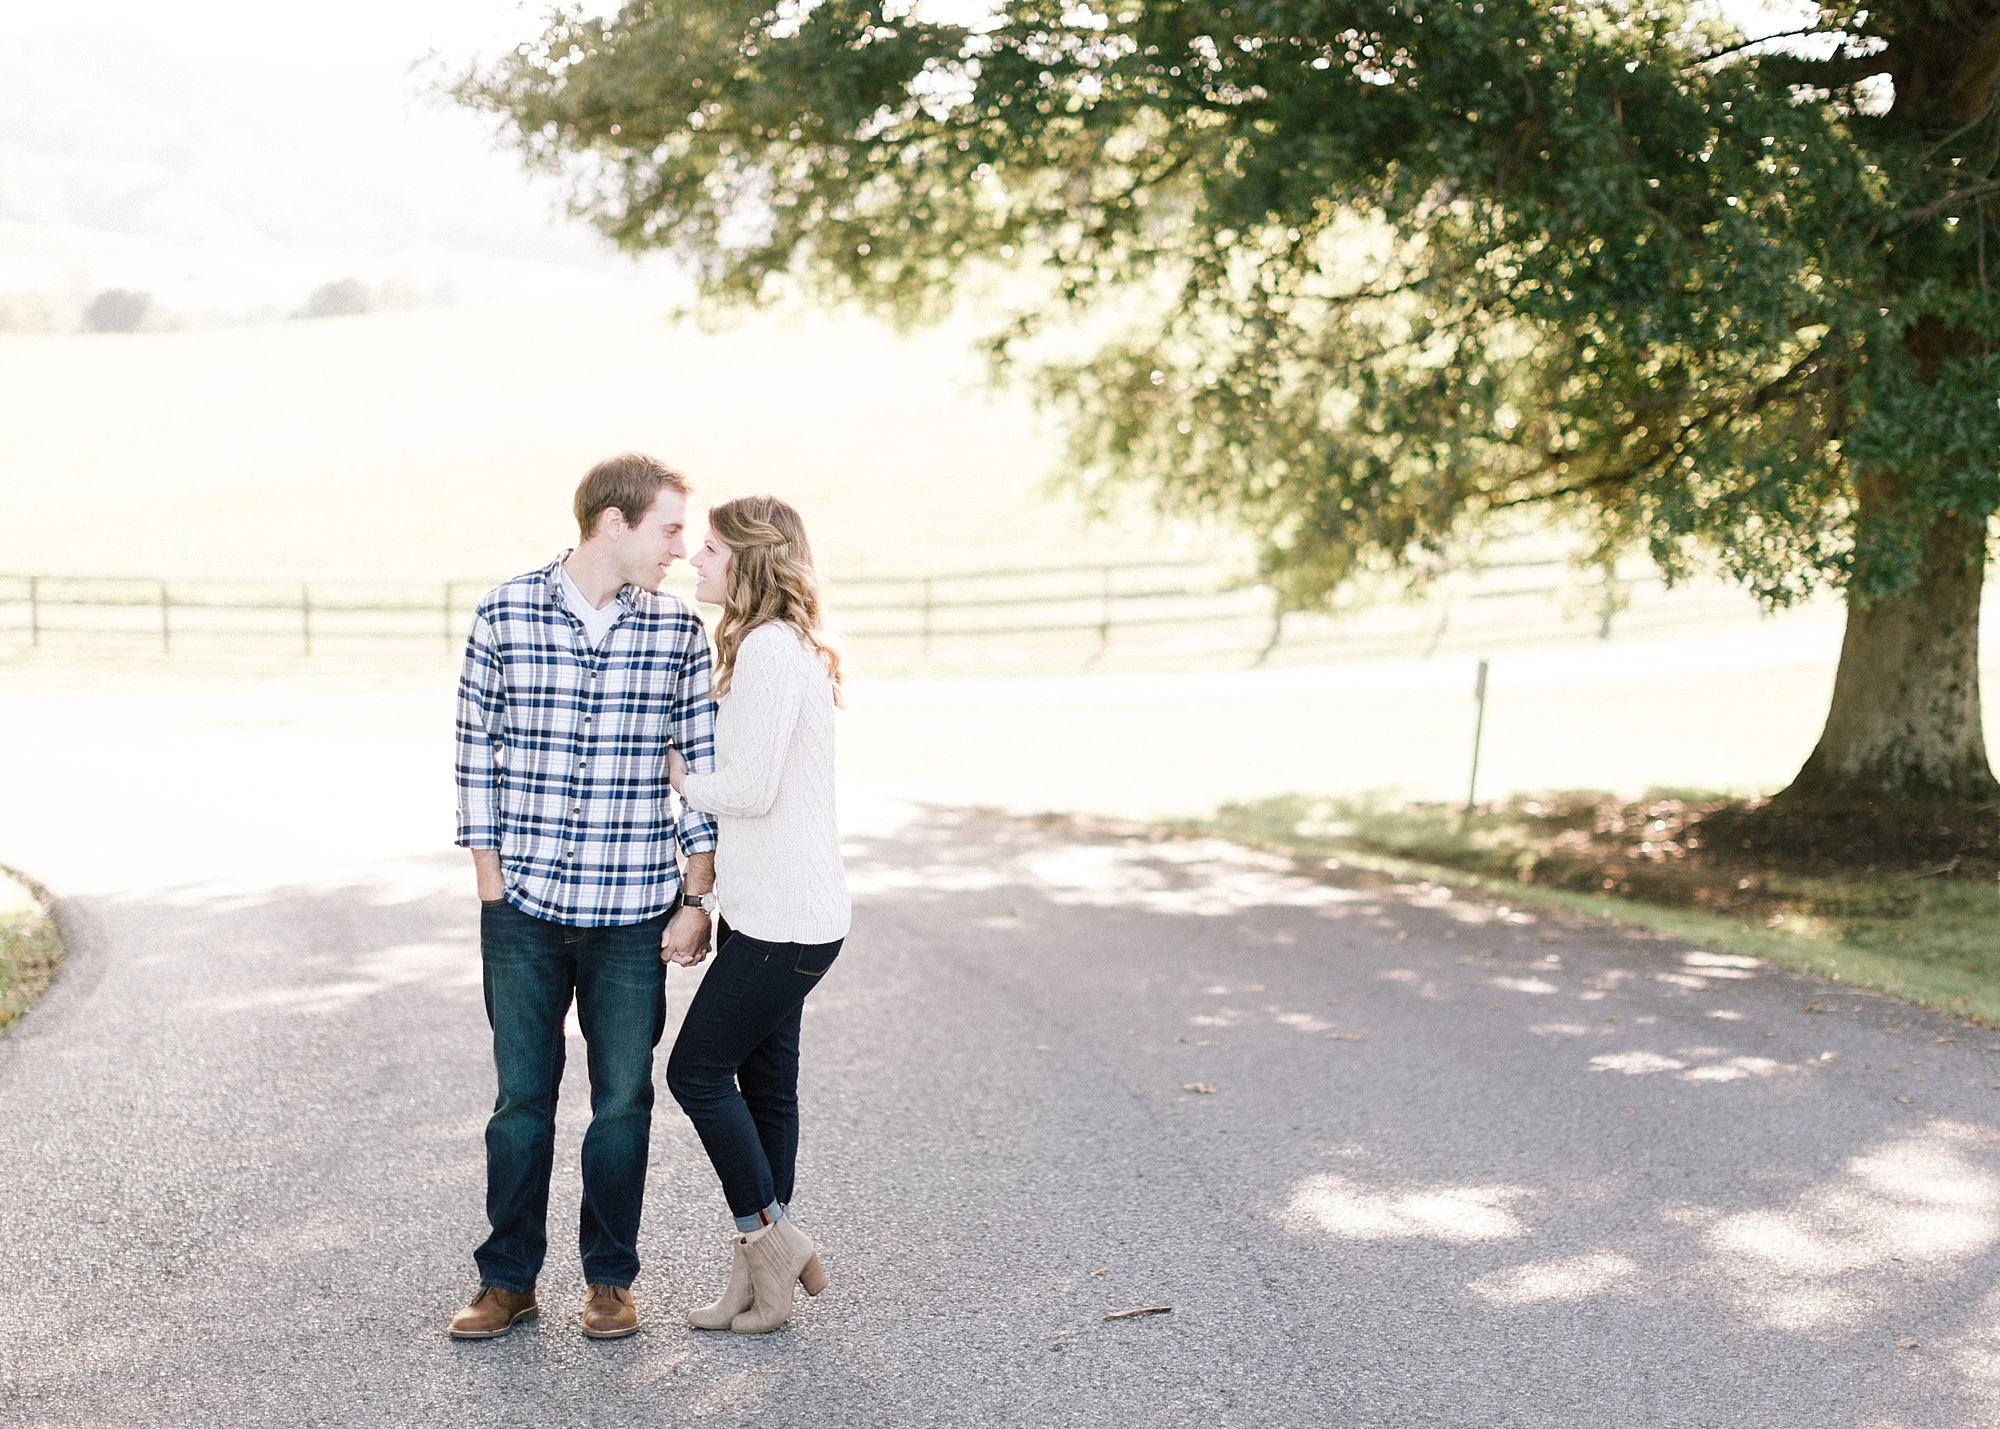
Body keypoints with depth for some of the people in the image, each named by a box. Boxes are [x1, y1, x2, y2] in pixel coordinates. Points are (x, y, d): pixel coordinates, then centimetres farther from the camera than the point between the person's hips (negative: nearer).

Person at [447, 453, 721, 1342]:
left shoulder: (678, 630, 1)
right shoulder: (505, 615, -2)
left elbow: (704, 766, 4)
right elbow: (477, 751, 4)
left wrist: (696, 901, 1)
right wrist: (490, 883, 1)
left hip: (634, 911, 1)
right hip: (524, 906, 0)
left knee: (622, 1101, 7)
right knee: (521, 1098, 8)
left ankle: (610, 1278, 21)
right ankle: (508, 1280, 20)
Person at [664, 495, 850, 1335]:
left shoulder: (770, 648, -18)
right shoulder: (777, 646, 15)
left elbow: (752, 788, -22)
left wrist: (682, 779, -6)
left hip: (783, 917, -10)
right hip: (766, 910, 10)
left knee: (698, 1070, -1)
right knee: (763, 1081, 12)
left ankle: (770, 1235, 8)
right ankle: (762, 1268, 19)